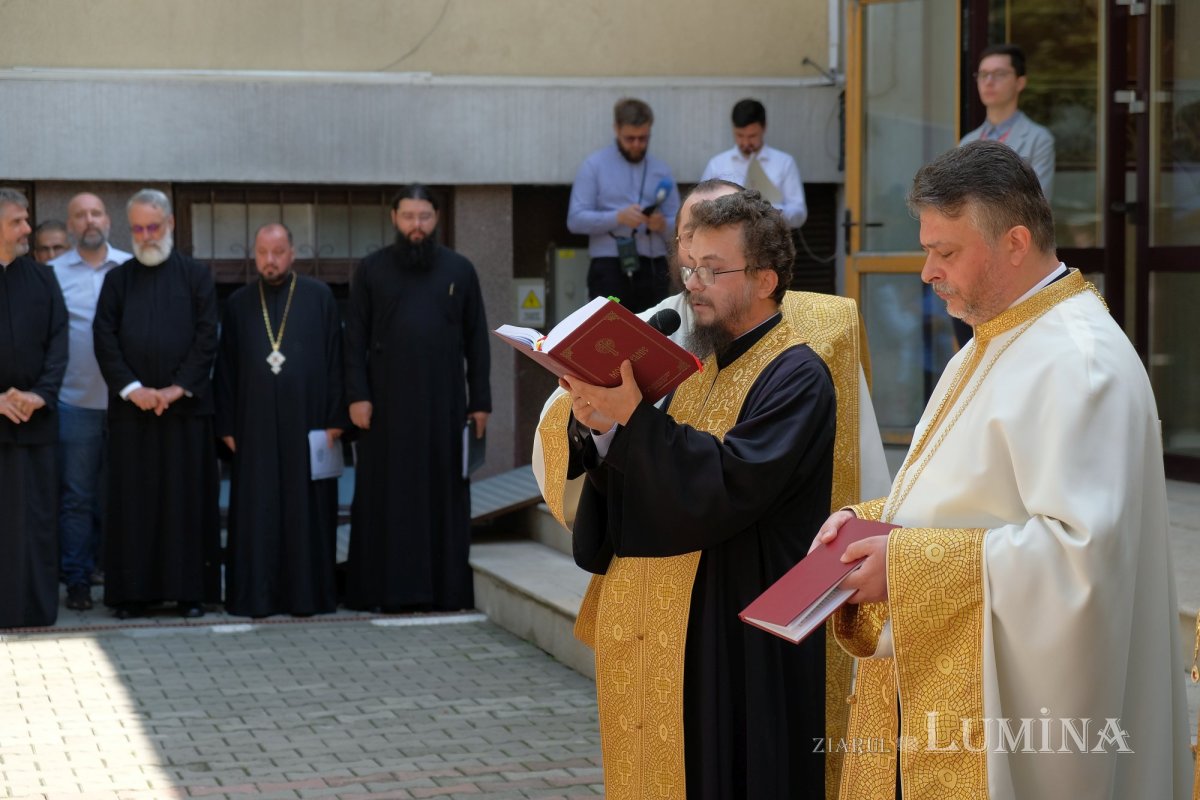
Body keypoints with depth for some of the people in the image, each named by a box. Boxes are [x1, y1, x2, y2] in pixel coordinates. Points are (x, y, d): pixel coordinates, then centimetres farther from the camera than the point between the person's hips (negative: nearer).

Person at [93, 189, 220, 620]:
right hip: (130, 407, 1)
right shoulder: (117, 280, 10)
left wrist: (178, 387, -10)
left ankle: (190, 589, 5)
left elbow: (207, 337, -1)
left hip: (186, 404, -1)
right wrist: (131, 388, -9)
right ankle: (133, 590, 5)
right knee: (133, 500, 1)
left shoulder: (196, 276, 6)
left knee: (188, 499, 0)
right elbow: (104, 338, 3)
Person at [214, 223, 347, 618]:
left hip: (306, 422, -1)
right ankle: (256, 595, 7)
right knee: (256, 511, 2)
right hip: (255, 426, 2)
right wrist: (227, 426, 4)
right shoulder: (238, 304, 10)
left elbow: (334, 359, 2)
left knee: (306, 508, 1)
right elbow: (225, 368, 10)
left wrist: (335, 419, -4)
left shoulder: (319, 297, 4)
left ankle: (307, 593, 8)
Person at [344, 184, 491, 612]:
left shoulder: (459, 270, 6)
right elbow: (355, 337, 3)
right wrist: (357, 395, -6)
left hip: (443, 403, 1)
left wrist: (480, 400, 2)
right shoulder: (371, 270, 4)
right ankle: (390, 588, 5)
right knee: (388, 495, 1)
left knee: (444, 492, 2)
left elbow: (476, 340, 6)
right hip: (387, 404, 0)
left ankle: (446, 587, 7)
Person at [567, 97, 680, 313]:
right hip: (609, 270, -4)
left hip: (653, 270, 4)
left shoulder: (661, 171, 13)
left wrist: (663, 224, -14)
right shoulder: (594, 166, 2)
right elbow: (576, 219, -6)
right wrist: (618, 217, -21)